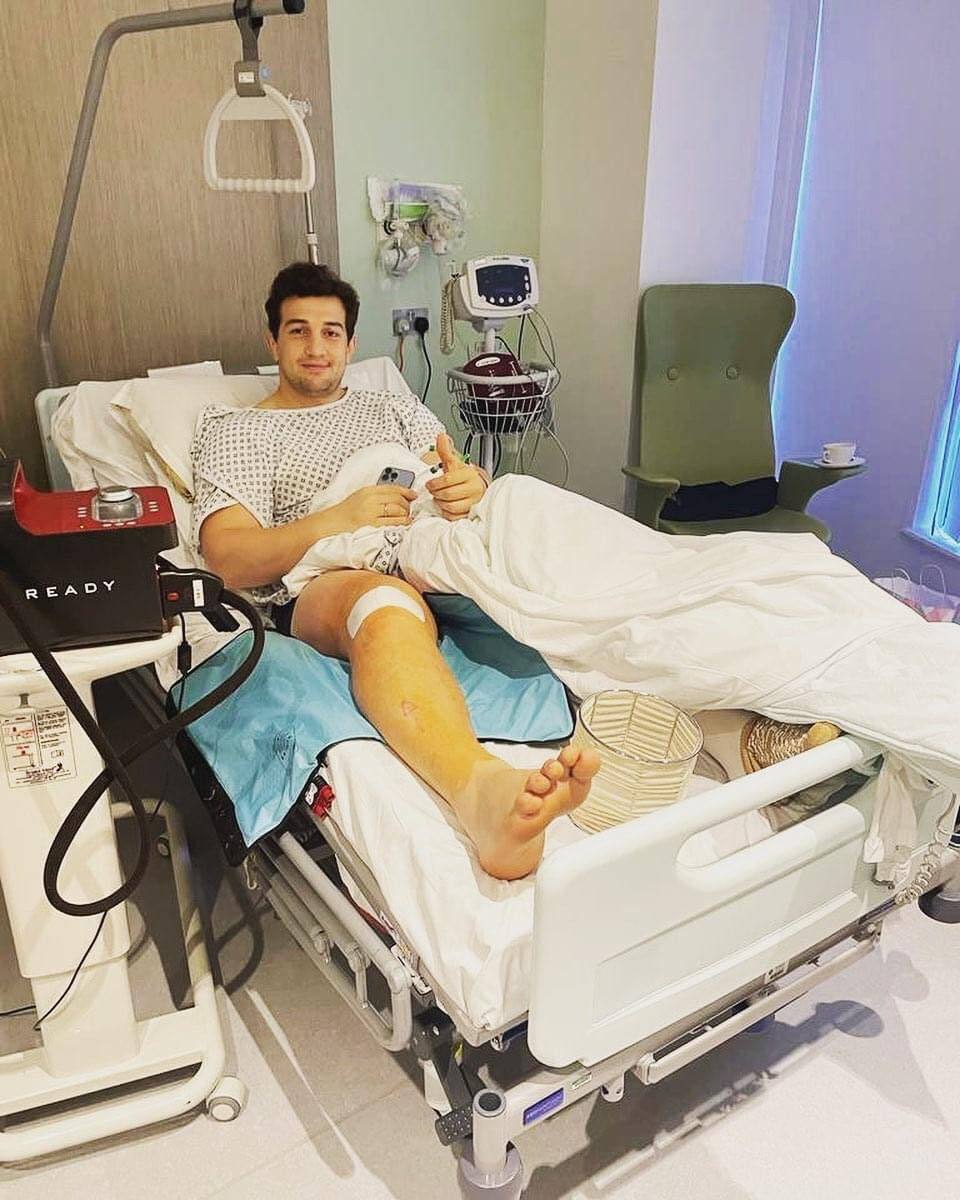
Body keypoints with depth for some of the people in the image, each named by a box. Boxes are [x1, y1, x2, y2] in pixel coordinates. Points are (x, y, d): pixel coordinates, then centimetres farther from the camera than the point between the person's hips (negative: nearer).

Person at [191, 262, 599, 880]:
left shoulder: (399, 408, 31)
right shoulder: (236, 430, 19)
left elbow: (462, 484, 17)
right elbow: (229, 559, 3)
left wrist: (473, 487, -10)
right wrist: (335, 521, -14)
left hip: (438, 567, 4)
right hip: (319, 590, -4)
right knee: (385, 601, -41)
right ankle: (481, 794, -66)